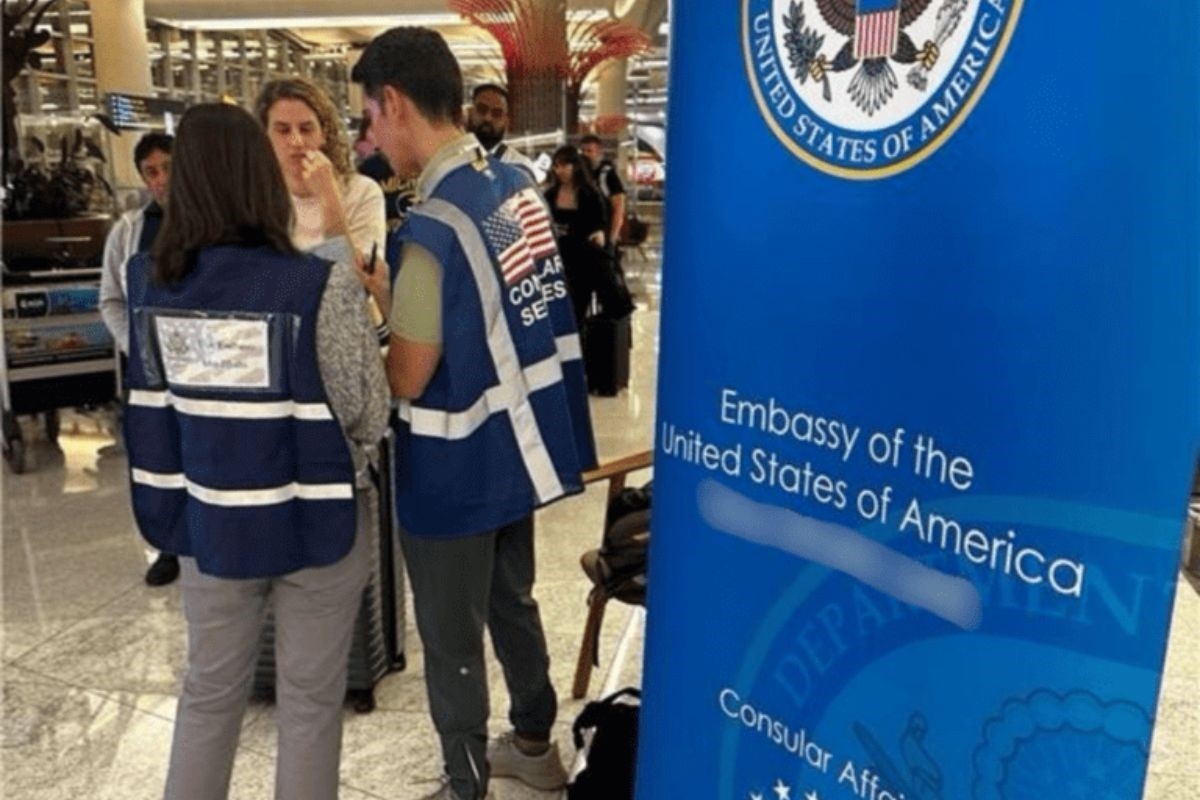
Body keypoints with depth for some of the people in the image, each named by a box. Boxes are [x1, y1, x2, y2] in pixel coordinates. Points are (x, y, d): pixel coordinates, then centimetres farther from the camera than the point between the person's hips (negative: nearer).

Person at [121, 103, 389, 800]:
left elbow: (153, 406, 5)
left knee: (210, 691, 22)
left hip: (207, 516, 5)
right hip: (310, 516, -4)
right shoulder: (322, 285, -19)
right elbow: (370, 416, -13)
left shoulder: (152, 280, -4)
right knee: (310, 700, 14)